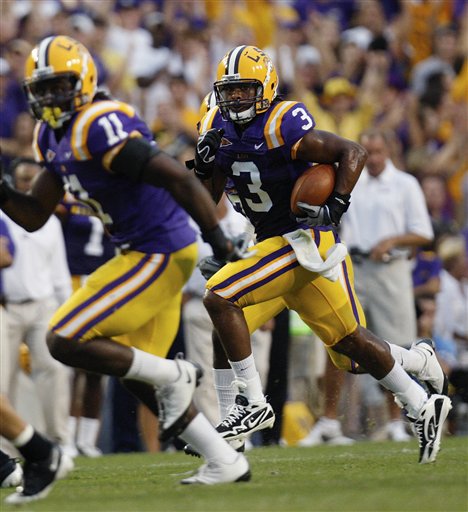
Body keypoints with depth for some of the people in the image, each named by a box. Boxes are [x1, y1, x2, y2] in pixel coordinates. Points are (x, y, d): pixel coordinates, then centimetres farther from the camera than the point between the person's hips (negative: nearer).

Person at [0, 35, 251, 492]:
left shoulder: (101, 127, -20)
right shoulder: (52, 138, 10)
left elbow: (178, 179, -24)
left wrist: (217, 239, -25)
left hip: (158, 253, -10)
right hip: (141, 253, 10)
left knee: (65, 341, -13)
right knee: (136, 370, 15)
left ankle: (174, 375, 0)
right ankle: (224, 462, 19)